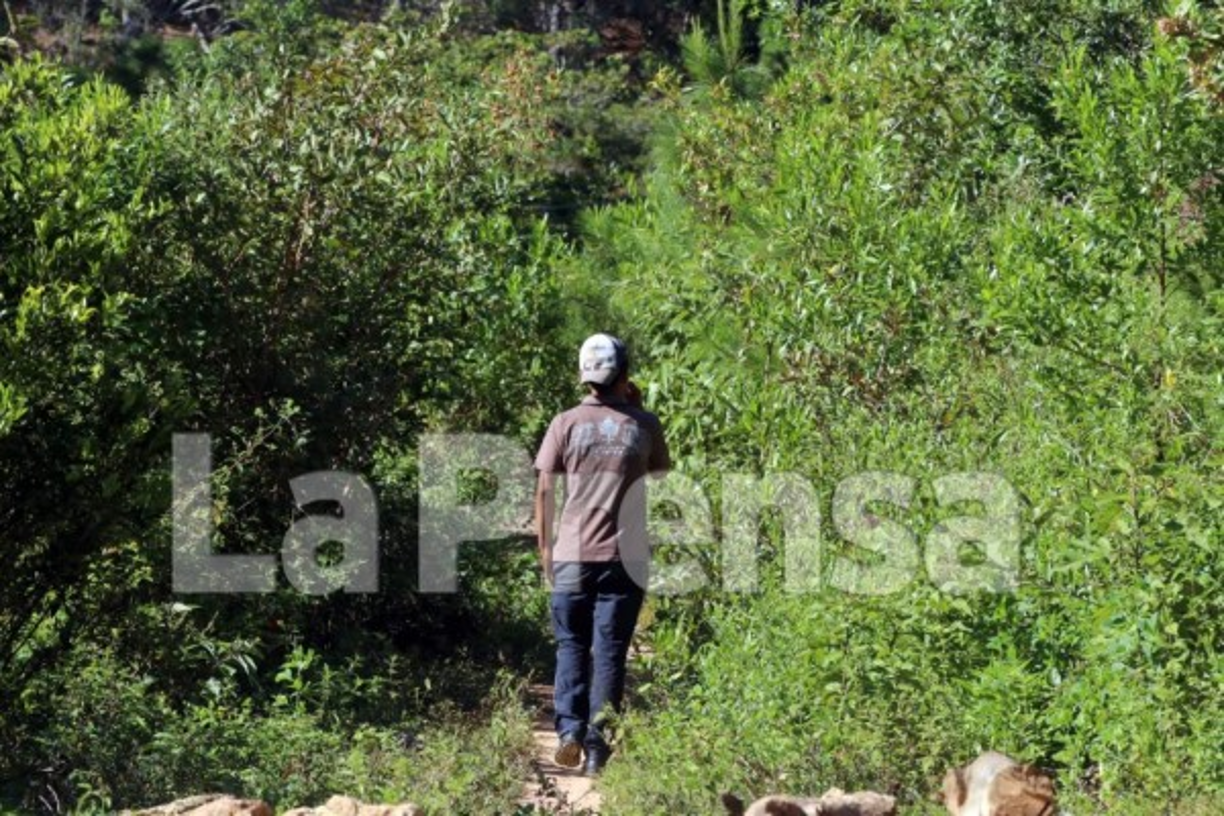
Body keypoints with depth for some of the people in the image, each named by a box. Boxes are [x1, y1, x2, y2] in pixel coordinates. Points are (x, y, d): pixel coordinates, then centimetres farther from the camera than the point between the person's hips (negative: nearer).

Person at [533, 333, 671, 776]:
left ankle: (569, 727, -4)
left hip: (572, 554, 0)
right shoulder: (644, 425, 1)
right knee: (609, 651, 4)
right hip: (625, 556, 0)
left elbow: (544, 490, 0)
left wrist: (544, 547, 10)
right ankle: (597, 747, 2)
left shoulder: (566, 423, -1)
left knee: (571, 645, 13)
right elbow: (661, 469, 20)